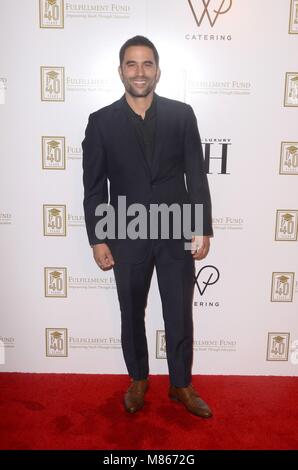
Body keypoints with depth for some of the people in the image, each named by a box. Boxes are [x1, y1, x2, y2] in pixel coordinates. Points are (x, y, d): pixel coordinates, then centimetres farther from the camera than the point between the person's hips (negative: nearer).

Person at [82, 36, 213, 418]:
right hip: (128, 237, 0)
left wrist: (203, 229, -4)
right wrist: (97, 240, -3)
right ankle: (138, 380, 39)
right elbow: (94, 187, -1)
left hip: (177, 234, 0)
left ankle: (181, 385, 34)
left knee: (180, 315, 11)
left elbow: (197, 175, 0)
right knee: (132, 315, 16)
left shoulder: (182, 115, 0)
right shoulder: (101, 122, -1)